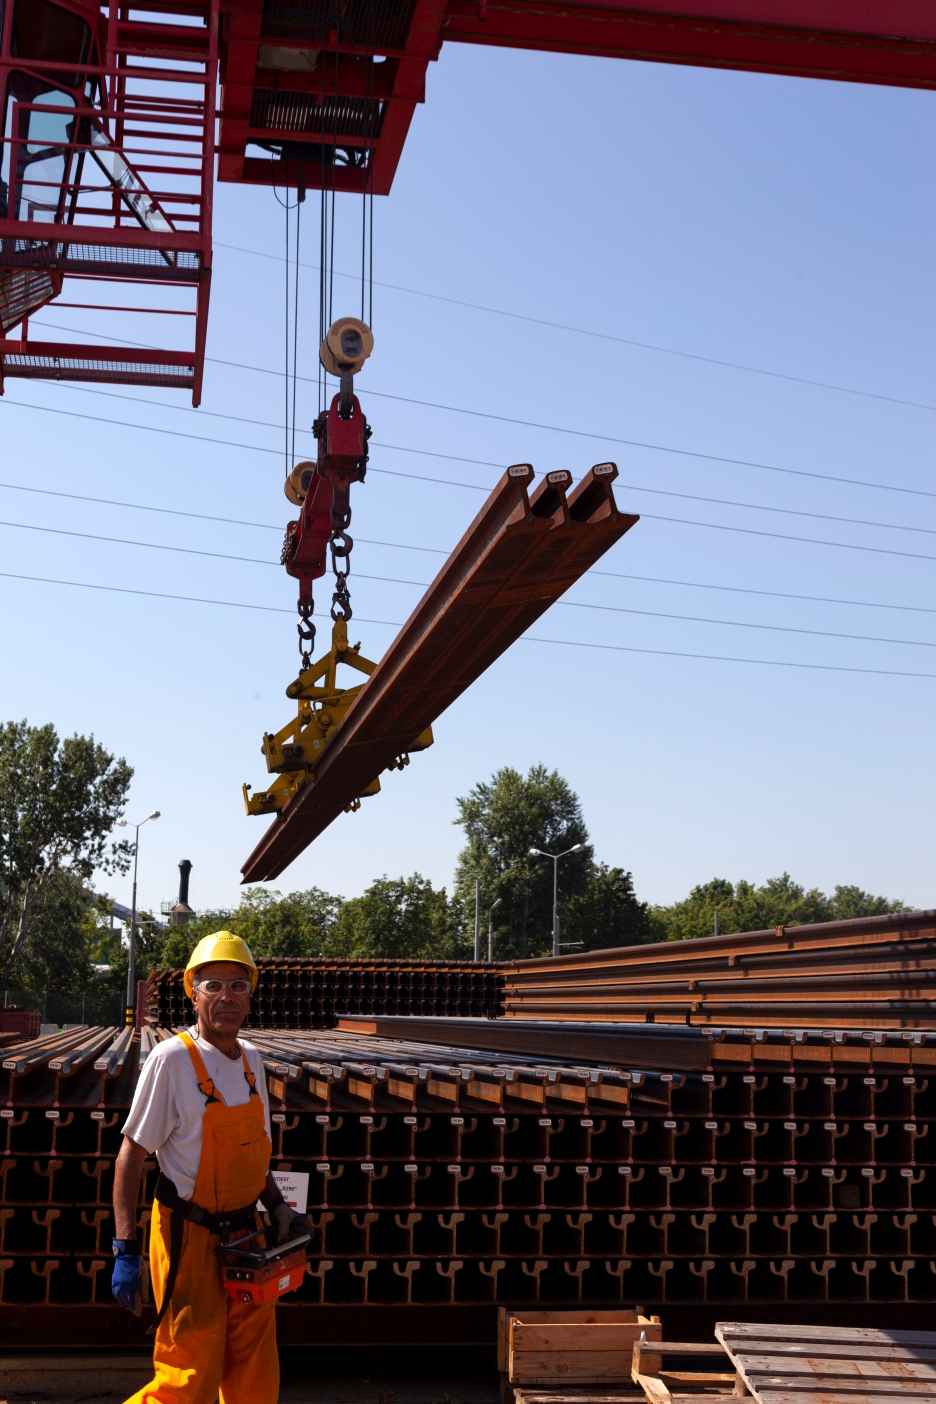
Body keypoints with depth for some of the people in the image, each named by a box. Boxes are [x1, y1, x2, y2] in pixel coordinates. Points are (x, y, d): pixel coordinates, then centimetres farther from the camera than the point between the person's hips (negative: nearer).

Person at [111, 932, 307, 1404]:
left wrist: (277, 1206, 7)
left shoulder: (251, 1060, 7)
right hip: (190, 1239, -6)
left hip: (244, 1236, 7)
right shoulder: (172, 1058, -14)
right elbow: (131, 1155, -12)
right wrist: (126, 1250, -16)